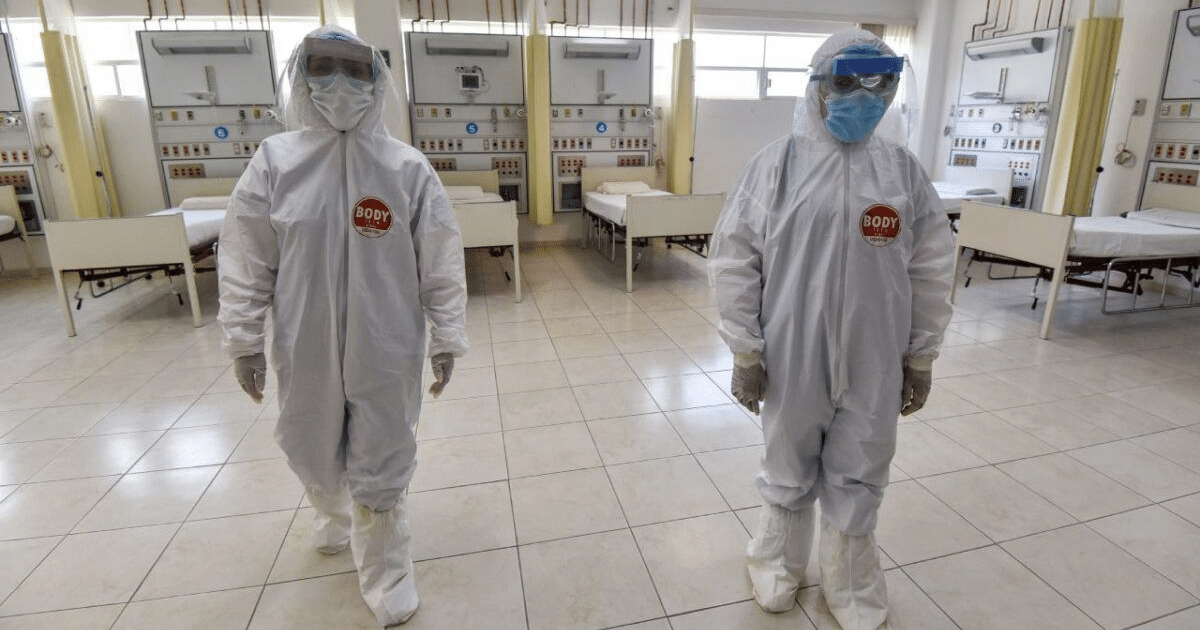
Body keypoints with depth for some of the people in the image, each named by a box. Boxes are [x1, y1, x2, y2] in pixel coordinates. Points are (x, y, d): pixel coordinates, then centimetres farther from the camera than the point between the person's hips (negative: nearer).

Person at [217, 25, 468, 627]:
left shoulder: (408, 167, -8)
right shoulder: (273, 162, -3)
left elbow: (440, 262, -6)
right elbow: (245, 262, 1)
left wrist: (446, 339, -5)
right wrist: (244, 339, 2)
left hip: (385, 350, -2)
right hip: (306, 350, 3)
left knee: (380, 467, 9)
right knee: (313, 452, 22)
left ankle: (385, 579, 32)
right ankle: (335, 515, 57)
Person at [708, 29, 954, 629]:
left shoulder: (903, 169, 0)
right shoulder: (776, 163, -7)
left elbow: (931, 269, 5)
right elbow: (733, 261, -7)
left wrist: (920, 357, 6)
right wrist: (745, 351, -8)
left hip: (872, 366, 2)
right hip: (791, 360, -2)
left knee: (857, 485, 17)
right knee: (788, 472, 17)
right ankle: (778, 562, 44)